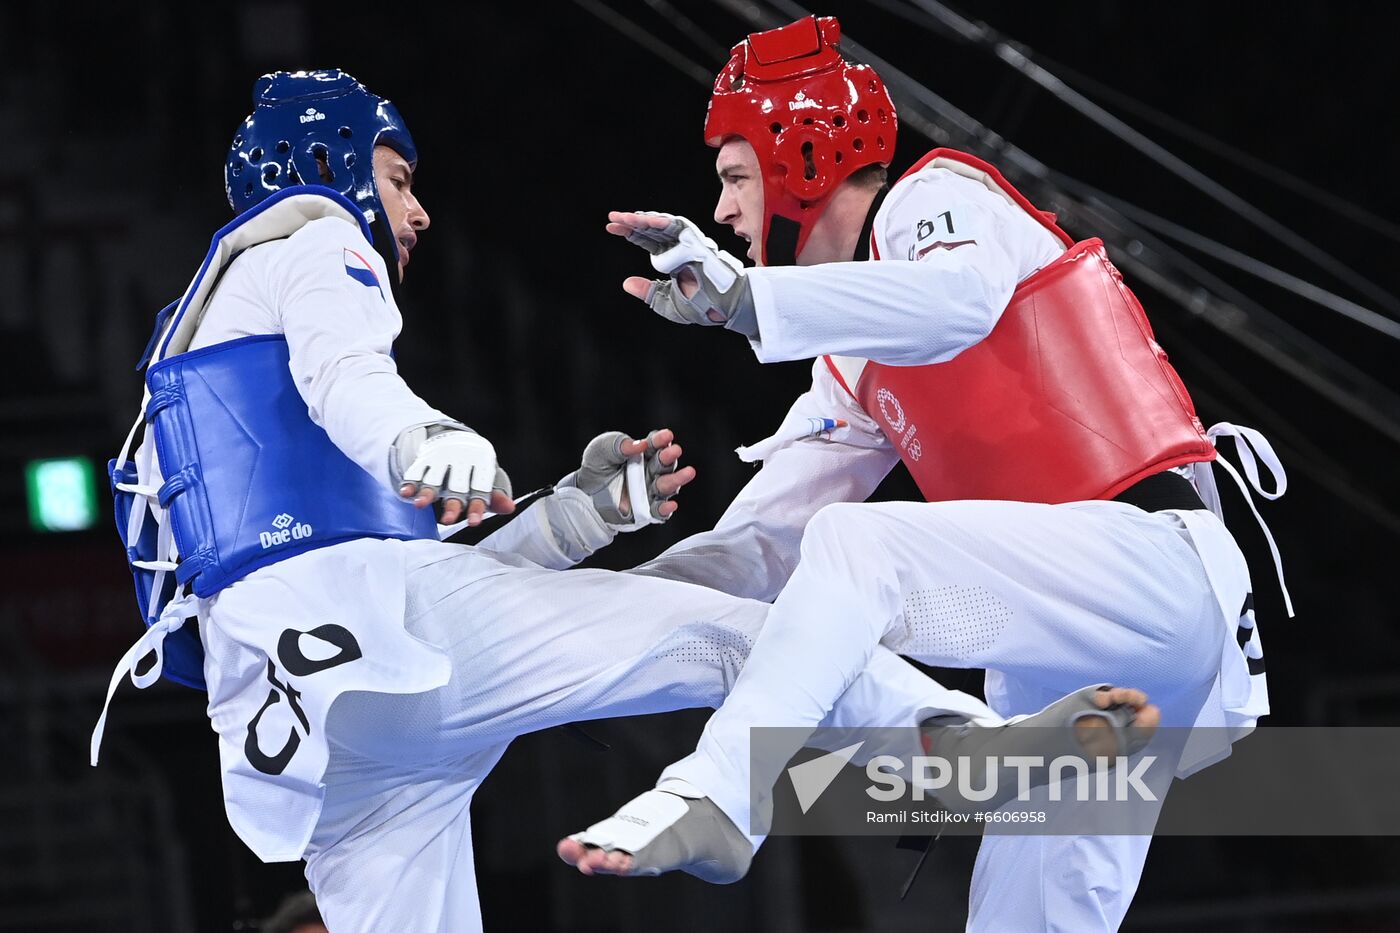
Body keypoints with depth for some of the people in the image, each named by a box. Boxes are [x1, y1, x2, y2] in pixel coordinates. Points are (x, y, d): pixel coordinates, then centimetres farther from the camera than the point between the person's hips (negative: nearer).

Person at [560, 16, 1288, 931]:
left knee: (853, 547, -25)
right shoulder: (856, 369, 25)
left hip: (1156, 566, -9)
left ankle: (711, 797, -39)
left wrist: (739, 295, -31)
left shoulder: (939, 195, 1)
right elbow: (763, 543, 21)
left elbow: (960, 300, -24)